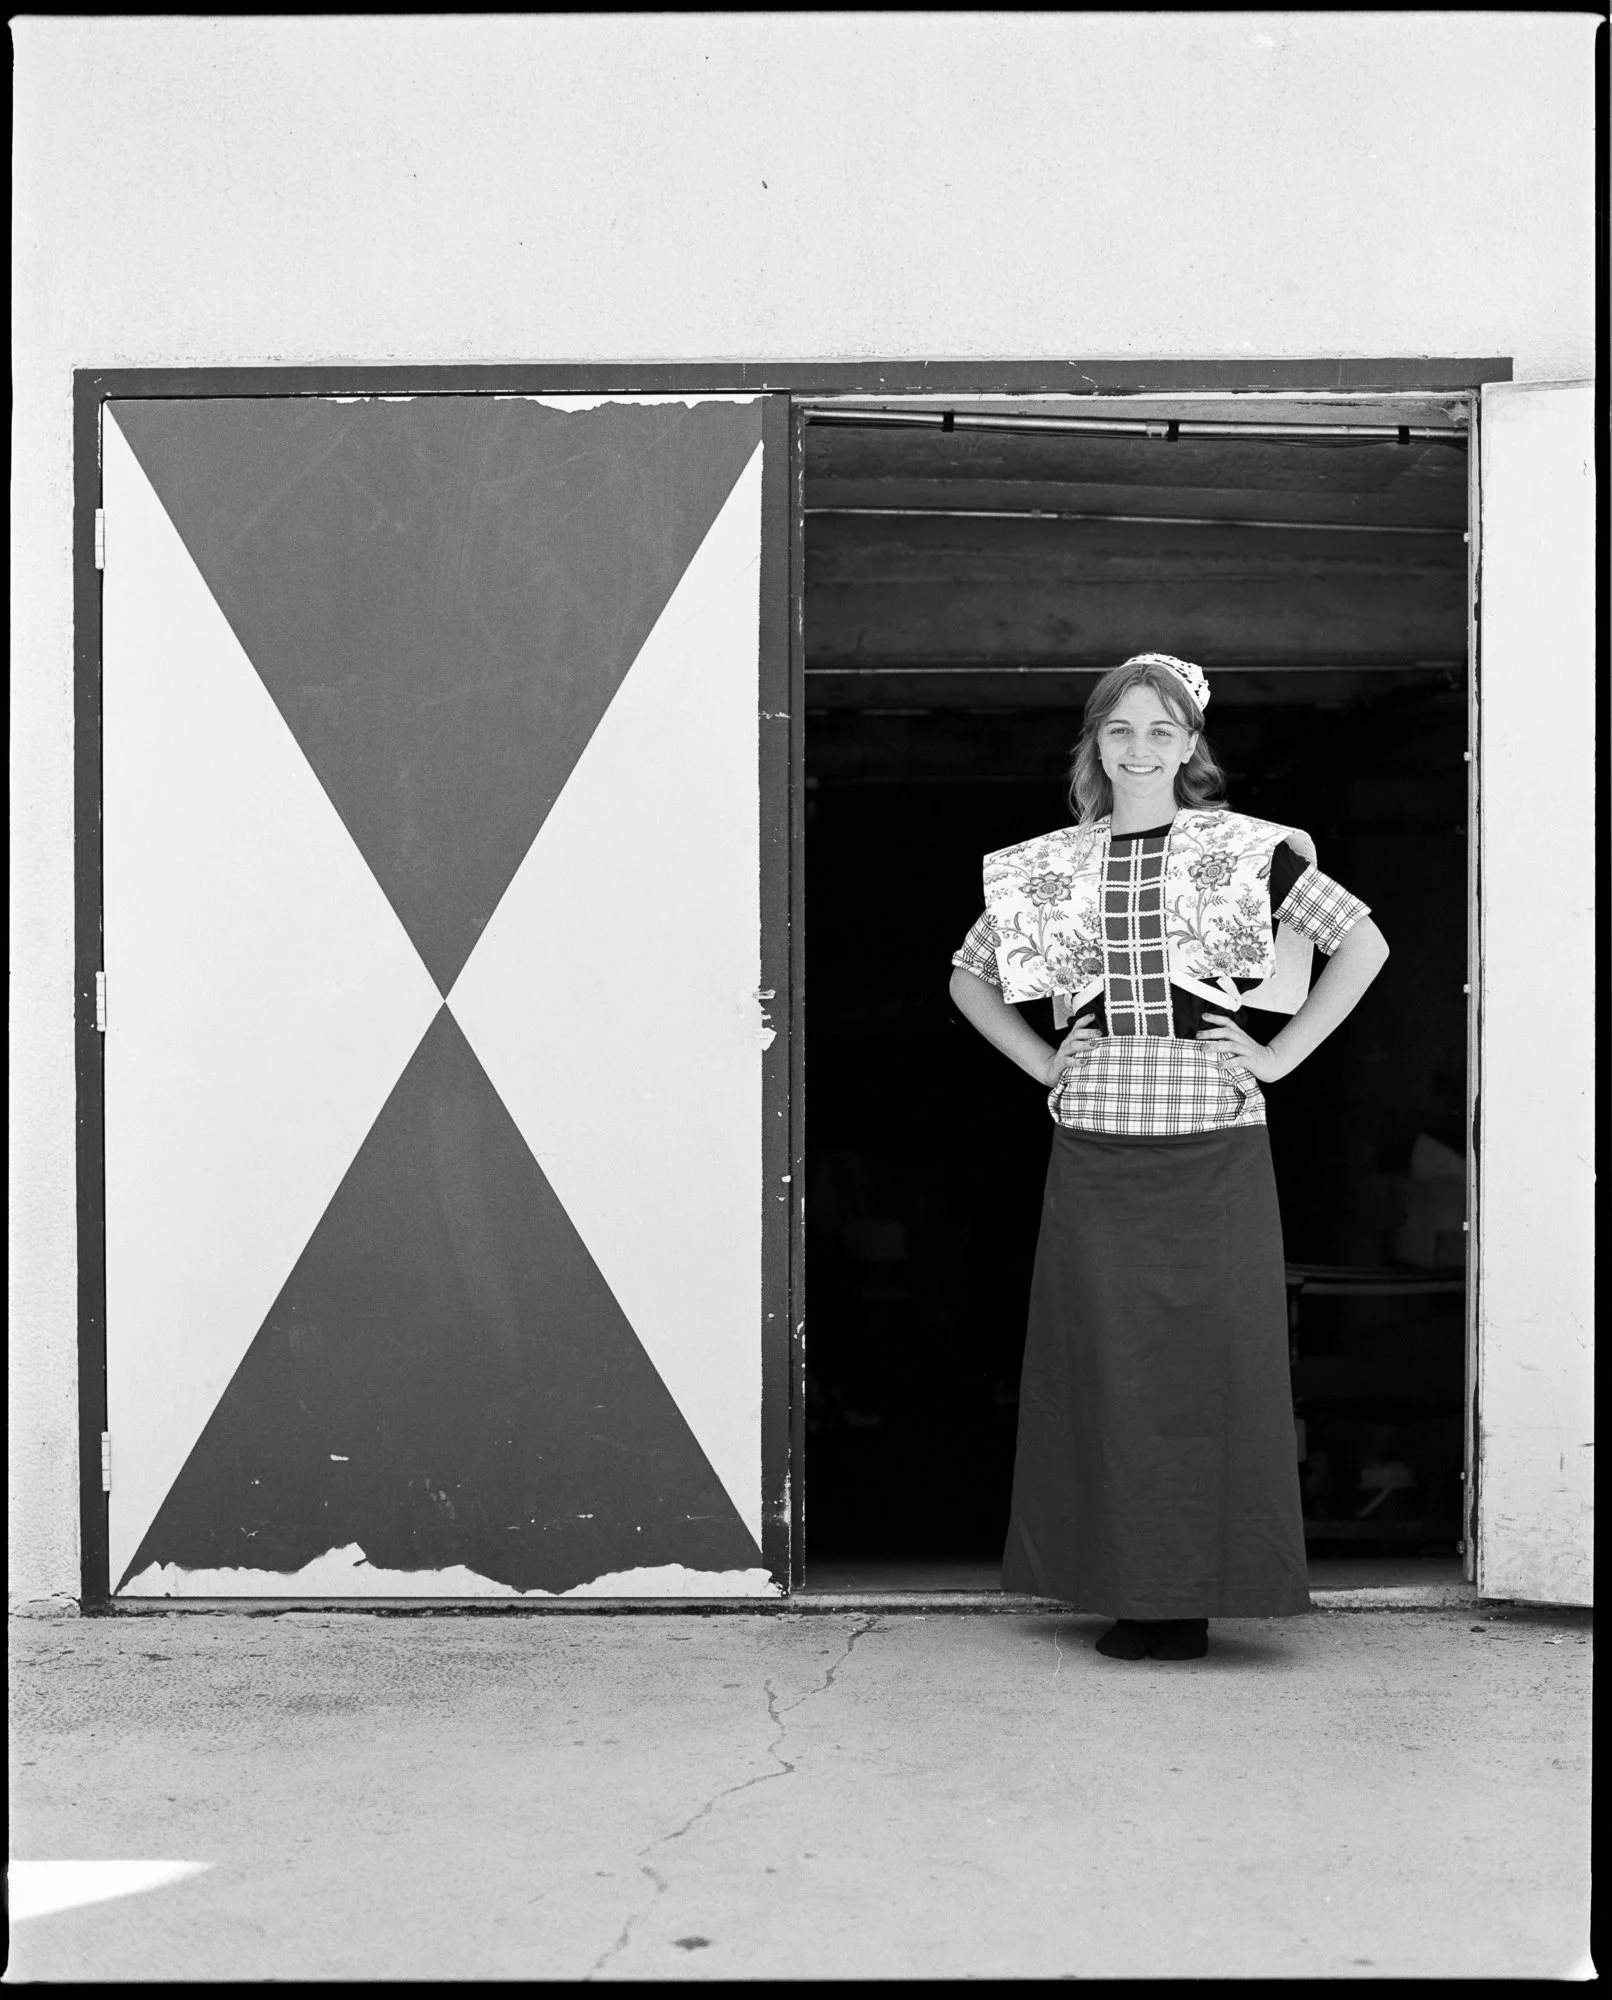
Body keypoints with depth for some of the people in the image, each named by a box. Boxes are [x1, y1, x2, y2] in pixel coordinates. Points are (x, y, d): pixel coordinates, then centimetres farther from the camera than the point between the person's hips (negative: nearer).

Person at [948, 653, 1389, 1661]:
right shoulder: (1050, 867, 9)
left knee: (1209, 1366, -1)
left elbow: (1363, 944, 2)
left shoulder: (1248, 851, 2)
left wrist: (1279, 1054, -2)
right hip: (1093, 1149, 2)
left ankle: (1197, 1592, 8)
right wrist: (1043, 1063, 8)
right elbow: (969, 978, 20)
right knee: (1107, 1368, 2)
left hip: (1213, 1144, -2)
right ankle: (1130, 1589, 11)